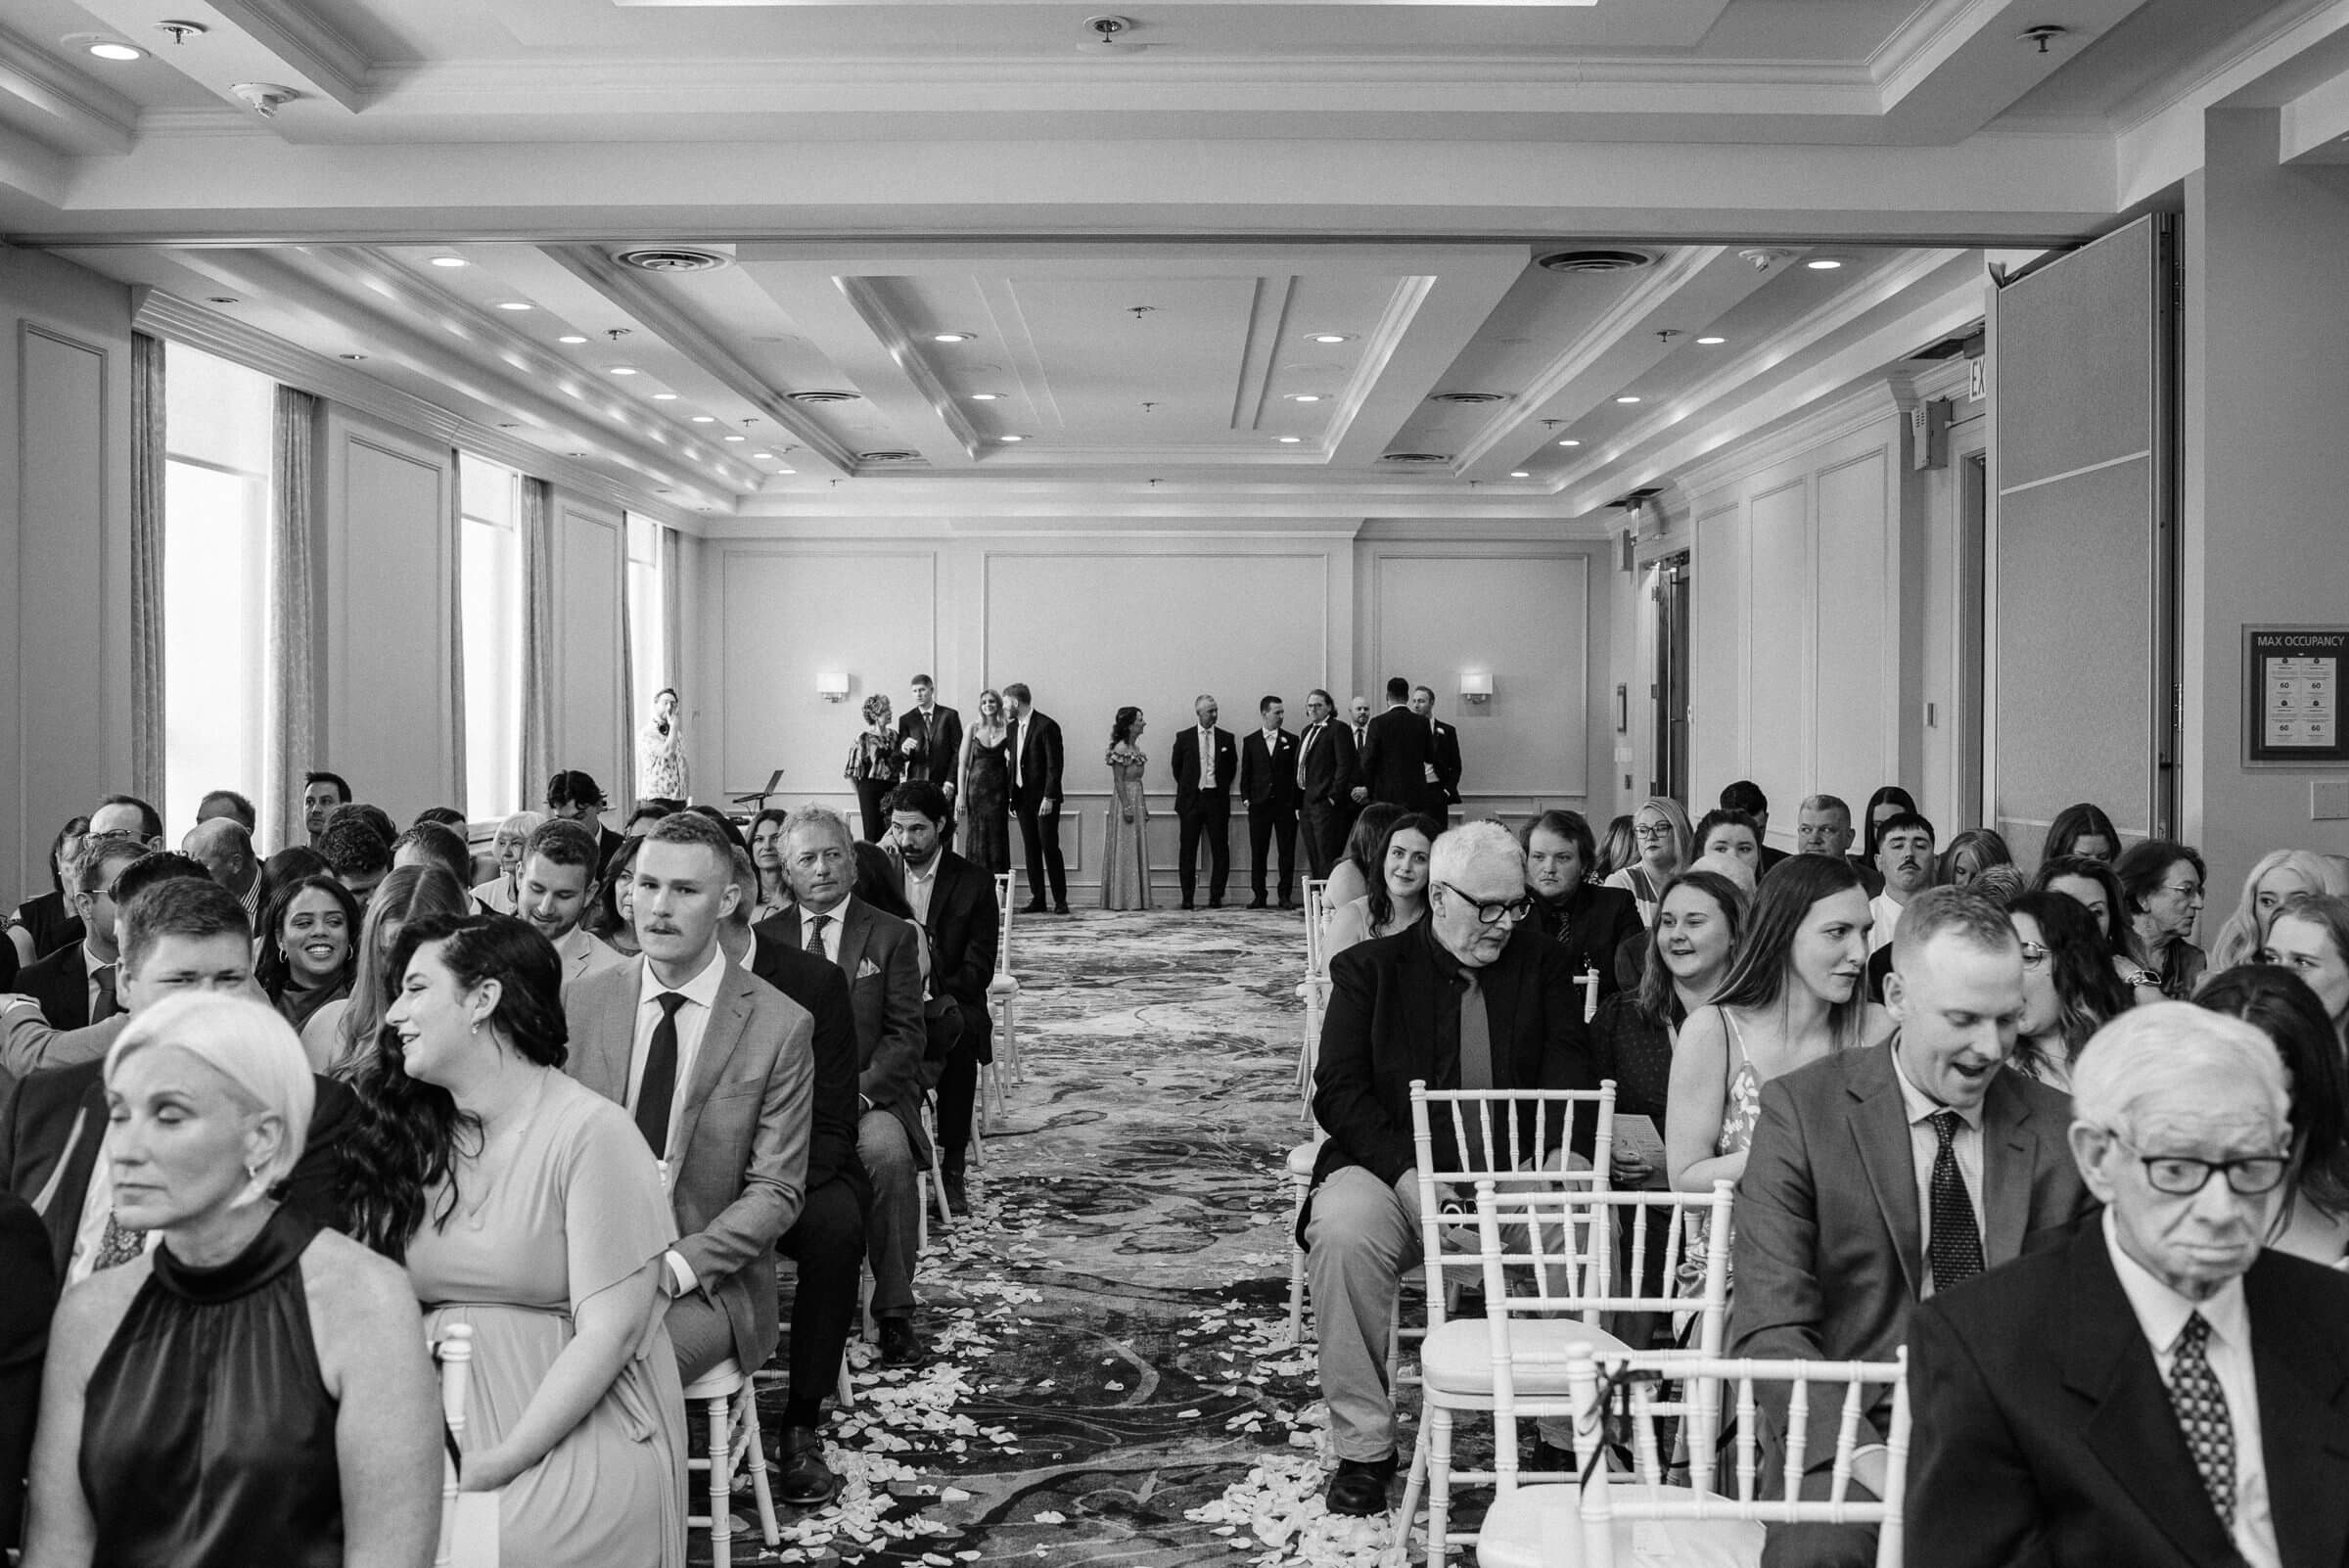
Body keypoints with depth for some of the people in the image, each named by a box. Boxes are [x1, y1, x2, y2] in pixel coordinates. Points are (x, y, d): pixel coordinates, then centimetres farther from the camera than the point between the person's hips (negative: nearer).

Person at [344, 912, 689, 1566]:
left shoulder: (591, 1133, -9)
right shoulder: (406, 1138, 9)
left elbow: (609, 1332, -13)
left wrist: (502, 1461, -18)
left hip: (574, 1426, -5)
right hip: (436, 1416, 5)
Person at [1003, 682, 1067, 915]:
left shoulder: (1046, 726, -12)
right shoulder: (1013, 727, 11)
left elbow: (1054, 764, -15)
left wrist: (1049, 797, -18)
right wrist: (1011, 795, 9)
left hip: (1044, 798, -7)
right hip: (1022, 797, 7)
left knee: (1050, 847, -5)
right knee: (1031, 849, 7)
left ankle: (1060, 900, 2)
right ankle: (1037, 898, 12)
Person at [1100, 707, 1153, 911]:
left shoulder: (1136, 748, 13)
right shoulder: (1120, 749, -13)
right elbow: (1118, 780, -16)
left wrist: (1144, 806, 16)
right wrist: (1127, 806, -20)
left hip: (1138, 799, 9)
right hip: (1125, 798, -9)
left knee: (1138, 849, 9)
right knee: (1125, 849, -5)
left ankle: (1136, 897, 13)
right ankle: (1123, 898, -1)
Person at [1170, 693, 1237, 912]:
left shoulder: (1226, 738, 6)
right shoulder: (1184, 737, 3)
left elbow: (1232, 767, 17)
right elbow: (1176, 767, 13)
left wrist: (1222, 787, 13)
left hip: (1217, 798, 1)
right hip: (1191, 799, -1)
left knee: (1220, 850, 0)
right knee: (1187, 850, 0)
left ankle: (1216, 896, 7)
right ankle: (1187, 897, 5)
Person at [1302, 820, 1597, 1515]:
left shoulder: (1543, 964, 14)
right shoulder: (1369, 968, 5)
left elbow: (1569, 1067, 4)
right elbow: (1337, 1091, -4)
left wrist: (1567, 1152, -18)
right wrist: (1406, 1172, -20)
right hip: (1394, 1170, -2)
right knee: (1342, 1231, -33)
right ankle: (1364, 1449, -18)